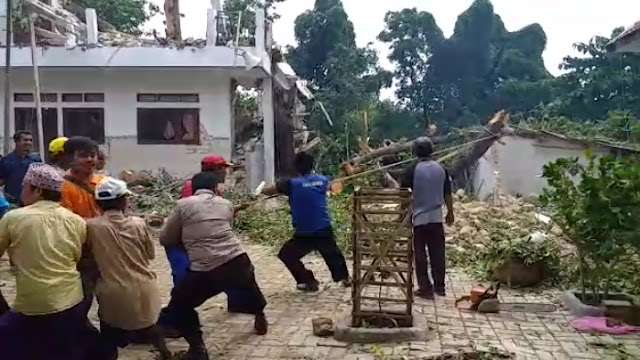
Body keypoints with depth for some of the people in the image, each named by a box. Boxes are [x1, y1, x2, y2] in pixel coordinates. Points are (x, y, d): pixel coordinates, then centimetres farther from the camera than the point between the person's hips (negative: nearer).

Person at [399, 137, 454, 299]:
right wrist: (450, 212, 18)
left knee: (420, 255, 4)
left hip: (419, 218, -4)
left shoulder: (413, 170, -9)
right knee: (438, 253, 12)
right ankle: (439, 286, 21)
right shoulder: (441, 169, 2)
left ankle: (425, 289, 5)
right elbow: (447, 194, 7)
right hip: (437, 217, 4)